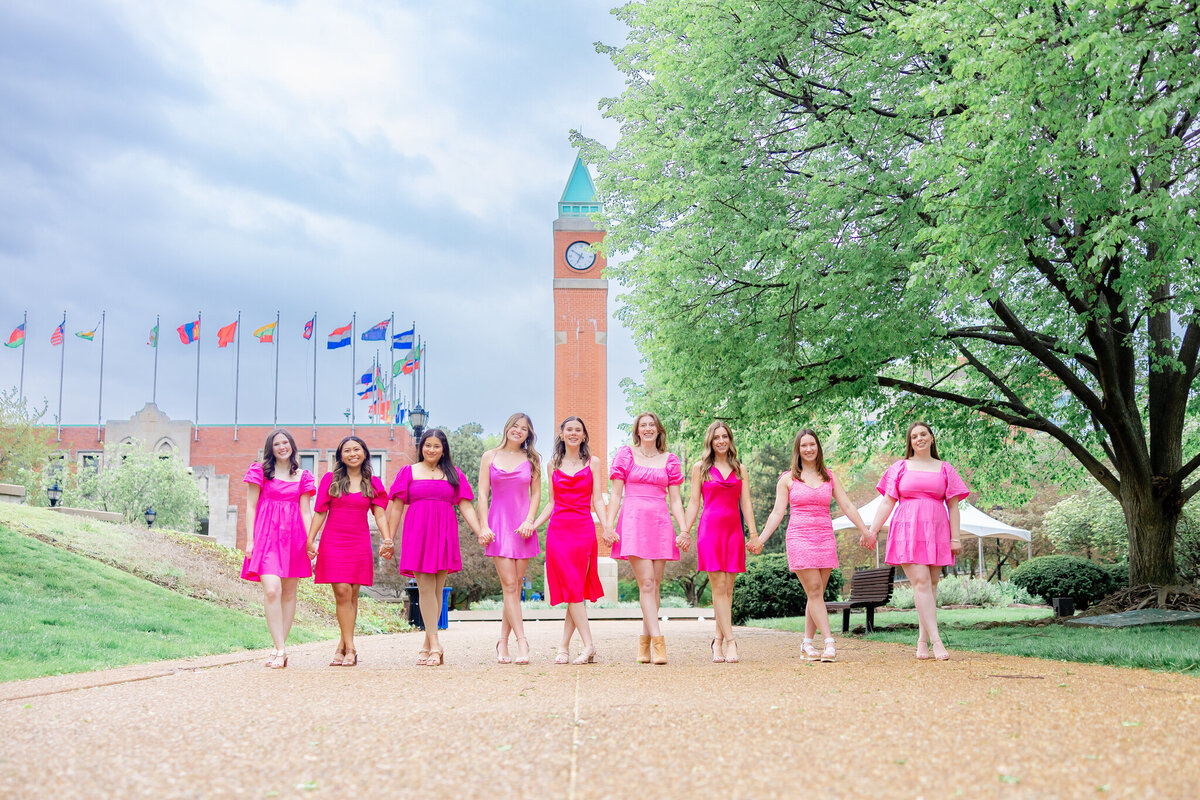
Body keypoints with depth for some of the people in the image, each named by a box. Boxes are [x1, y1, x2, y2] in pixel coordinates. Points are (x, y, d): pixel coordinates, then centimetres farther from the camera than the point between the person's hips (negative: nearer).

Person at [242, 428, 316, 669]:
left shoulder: (302, 477, 13)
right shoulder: (260, 471, 7)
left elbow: (305, 511, 11)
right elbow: (251, 506, 5)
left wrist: (311, 541, 1)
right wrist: (250, 540, -2)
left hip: (293, 537, 3)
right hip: (267, 534, -3)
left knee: (289, 594, 3)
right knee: (272, 590, -18)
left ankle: (279, 648, 11)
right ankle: (280, 650, -17)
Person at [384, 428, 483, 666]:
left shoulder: (453, 474, 14)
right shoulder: (408, 472, 12)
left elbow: (465, 506, 9)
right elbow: (396, 508, 11)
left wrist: (480, 532, -3)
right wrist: (389, 540, 7)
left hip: (444, 535, 1)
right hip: (417, 533, -1)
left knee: (437, 589, 1)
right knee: (425, 588, -9)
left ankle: (427, 645, 9)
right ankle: (435, 644, -12)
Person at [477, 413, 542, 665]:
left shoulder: (531, 459, 10)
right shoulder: (490, 457, 8)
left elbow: (536, 493, 9)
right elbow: (482, 494, 5)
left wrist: (529, 521, -6)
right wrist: (484, 526, -5)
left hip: (522, 526, 1)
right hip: (499, 524, -1)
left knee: (515, 586, 1)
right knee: (509, 585, -10)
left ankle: (503, 642, 9)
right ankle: (522, 642, -14)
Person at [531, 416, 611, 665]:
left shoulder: (592, 463, 9)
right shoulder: (553, 464, 13)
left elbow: (597, 500, 4)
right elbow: (551, 502, 16)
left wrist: (606, 527, -10)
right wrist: (533, 524, 4)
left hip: (583, 530, -1)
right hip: (558, 530, 1)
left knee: (576, 589, -4)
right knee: (572, 590, -6)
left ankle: (563, 647, 0)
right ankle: (588, 646, -6)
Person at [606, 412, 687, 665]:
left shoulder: (669, 460, 14)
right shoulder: (626, 454, 8)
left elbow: (675, 500, 13)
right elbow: (616, 494, 6)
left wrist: (684, 530, 2)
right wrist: (609, 525, -3)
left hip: (660, 523, 3)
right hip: (634, 520, -3)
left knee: (654, 584, 1)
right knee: (646, 582, -12)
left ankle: (645, 642, 9)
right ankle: (658, 640, -17)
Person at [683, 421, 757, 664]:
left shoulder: (739, 469, 14)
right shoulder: (700, 468, 9)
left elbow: (746, 504, 11)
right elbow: (694, 503, 8)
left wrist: (754, 533, 3)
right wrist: (685, 532, 0)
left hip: (734, 530, 3)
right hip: (710, 528, -3)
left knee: (728, 588, 1)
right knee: (719, 587, -10)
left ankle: (718, 642, 6)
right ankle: (730, 641, -13)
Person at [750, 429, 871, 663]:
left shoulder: (829, 477, 13)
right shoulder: (788, 479, 7)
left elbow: (848, 507, 12)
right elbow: (777, 513, 5)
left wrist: (865, 532, 4)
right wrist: (761, 539, -3)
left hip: (825, 538, 3)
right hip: (800, 538, -3)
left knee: (816, 593, 1)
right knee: (814, 591, -11)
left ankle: (807, 644, 8)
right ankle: (829, 642, -15)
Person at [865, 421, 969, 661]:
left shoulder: (945, 469, 14)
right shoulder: (900, 468, 12)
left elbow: (953, 505, 11)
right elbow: (887, 502, 11)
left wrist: (955, 537, 3)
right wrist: (873, 530, 3)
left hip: (936, 532, 2)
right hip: (907, 530, -2)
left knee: (931, 584, -1)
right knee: (921, 582, -13)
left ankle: (922, 641, 5)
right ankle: (936, 640, -18)